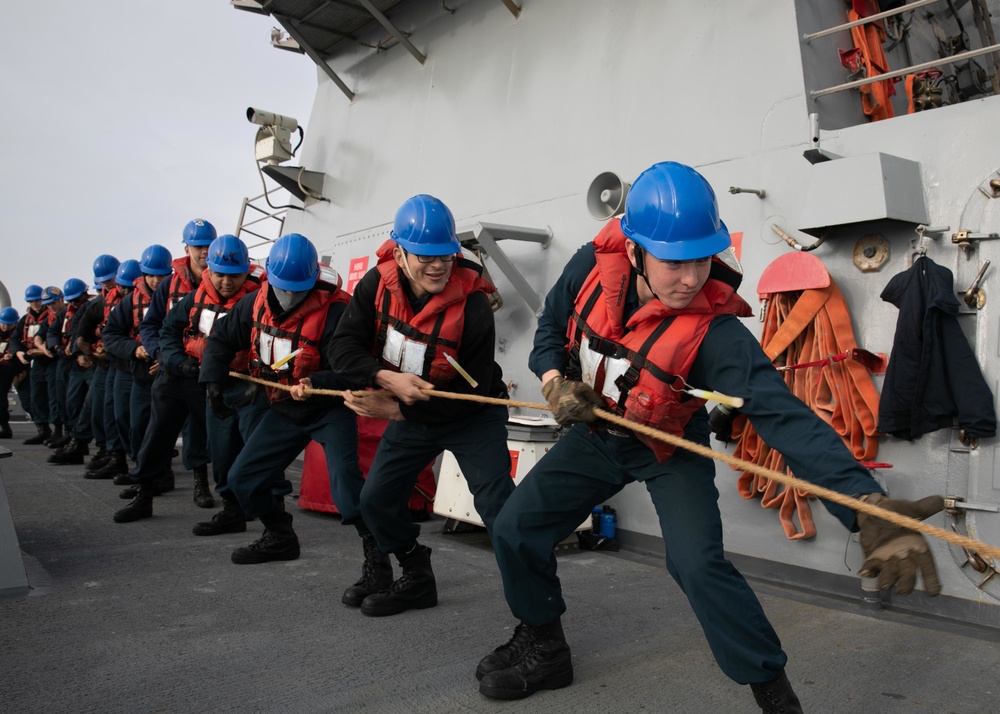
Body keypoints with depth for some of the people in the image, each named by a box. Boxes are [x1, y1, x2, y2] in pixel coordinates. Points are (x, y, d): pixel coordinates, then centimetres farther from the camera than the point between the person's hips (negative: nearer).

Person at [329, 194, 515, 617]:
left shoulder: (472, 305, -28)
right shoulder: (377, 285, -14)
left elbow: (472, 392, -25)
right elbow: (343, 349, -16)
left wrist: (396, 411, -25)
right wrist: (388, 378, -35)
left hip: (471, 416, -5)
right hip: (411, 414, 6)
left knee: (496, 504, -19)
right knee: (376, 500, 10)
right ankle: (416, 581, 30)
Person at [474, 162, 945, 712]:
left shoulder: (714, 332, -34)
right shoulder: (592, 268, -22)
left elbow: (785, 415, -45)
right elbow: (549, 329, -3)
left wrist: (868, 506, -57)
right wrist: (556, 383, -23)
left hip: (670, 452, -4)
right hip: (594, 435, 5)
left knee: (699, 565, -24)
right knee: (515, 528, 3)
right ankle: (542, 647, 30)